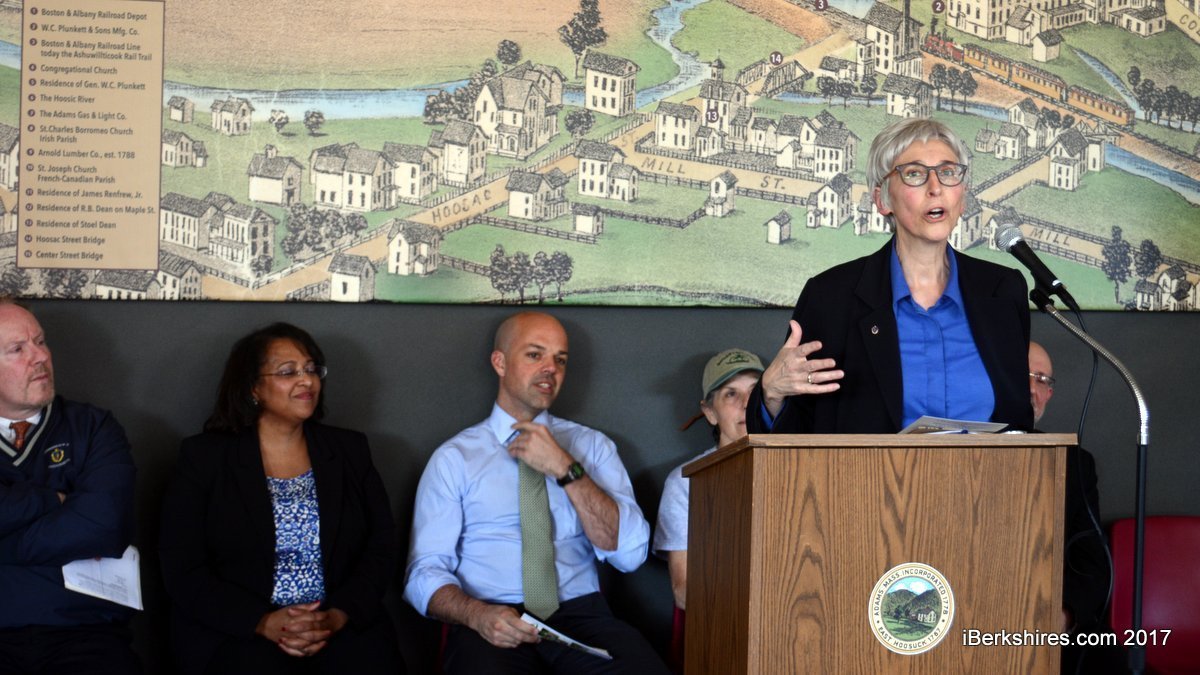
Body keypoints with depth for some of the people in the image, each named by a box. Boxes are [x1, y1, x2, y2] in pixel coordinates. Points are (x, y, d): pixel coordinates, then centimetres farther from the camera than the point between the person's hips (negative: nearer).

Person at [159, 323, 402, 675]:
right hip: (238, 634, -2)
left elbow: (380, 549, 6)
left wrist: (337, 616, -13)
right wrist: (263, 621, -16)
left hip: (342, 629, 2)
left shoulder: (350, 451, 12)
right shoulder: (204, 456, 4)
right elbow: (182, 569, -3)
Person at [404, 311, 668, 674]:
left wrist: (564, 469, -8)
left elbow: (629, 552, 1)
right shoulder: (454, 458, 8)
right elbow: (425, 573, 2)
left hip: (581, 617, 2)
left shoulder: (593, 446, 14)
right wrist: (478, 614, -19)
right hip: (494, 627, -2)